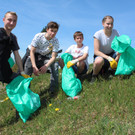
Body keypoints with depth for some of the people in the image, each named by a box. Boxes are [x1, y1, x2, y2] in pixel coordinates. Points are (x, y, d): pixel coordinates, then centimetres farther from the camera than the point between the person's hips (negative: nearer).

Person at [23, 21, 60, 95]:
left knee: (55, 65, -21)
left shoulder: (56, 41, -17)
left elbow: (53, 57, -20)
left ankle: (53, 89, -11)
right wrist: (34, 67, -35)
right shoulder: (38, 36, -23)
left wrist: (46, 66, -40)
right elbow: (32, 52, -23)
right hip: (32, 54, -1)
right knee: (27, 67, -28)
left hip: (44, 57, 2)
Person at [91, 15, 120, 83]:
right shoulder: (98, 34, -18)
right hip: (101, 55, -5)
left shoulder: (115, 32, -7)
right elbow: (96, 51, -21)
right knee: (99, 61, -41)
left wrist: (117, 58, -28)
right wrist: (107, 57, -36)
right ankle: (94, 76, -9)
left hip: (111, 54, 5)